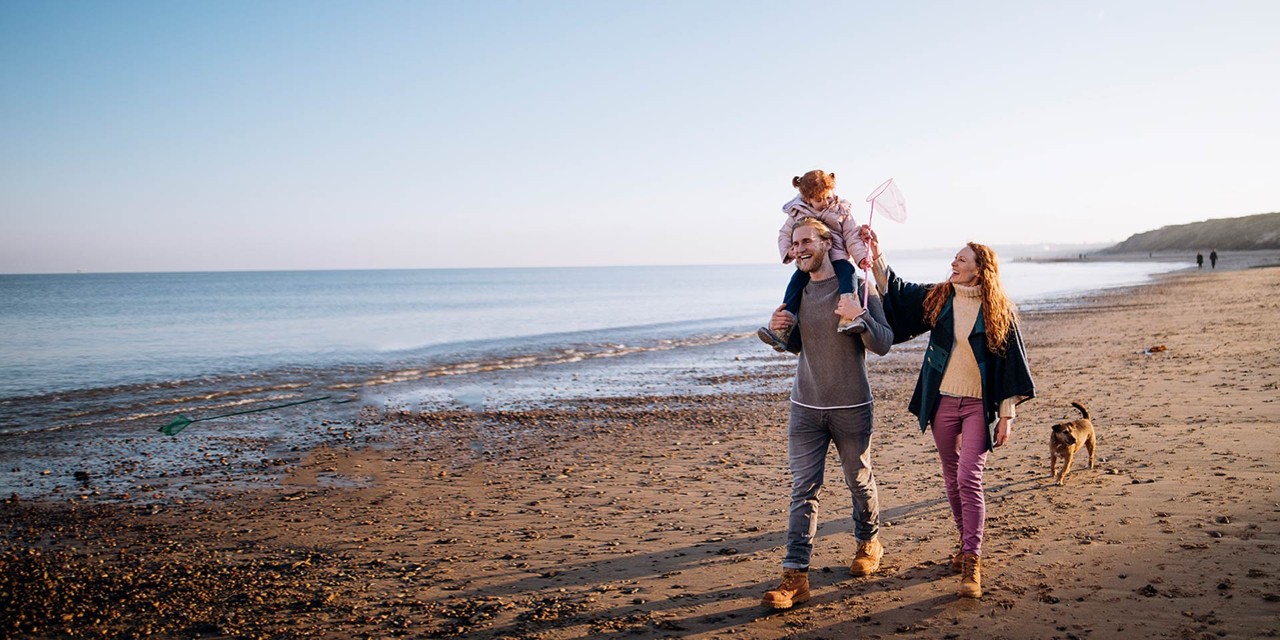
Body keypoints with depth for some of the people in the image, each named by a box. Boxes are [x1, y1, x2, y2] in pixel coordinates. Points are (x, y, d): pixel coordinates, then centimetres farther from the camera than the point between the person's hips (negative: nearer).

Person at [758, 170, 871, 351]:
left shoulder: (841, 210, 8)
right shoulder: (797, 213, 10)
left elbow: (852, 237, 4)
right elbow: (784, 235, 15)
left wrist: (861, 257, -12)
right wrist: (788, 251, -7)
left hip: (836, 257, -1)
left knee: (847, 271, -33)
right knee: (796, 281, -23)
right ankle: (781, 331, -29)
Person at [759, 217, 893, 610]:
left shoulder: (856, 287, -7)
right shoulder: (798, 291, 8)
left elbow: (883, 344, -12)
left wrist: (860, 316, -30)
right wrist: (780, 330, -2)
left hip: (851, 407, -3)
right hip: (805, 406, 3)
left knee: (859, 481, 13)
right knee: (803, 489, -1)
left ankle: (869, 543, 40)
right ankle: (795, 576, -3)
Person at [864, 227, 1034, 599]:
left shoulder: (1000, 311, -4)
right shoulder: (937, 299, 4)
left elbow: (1010, 365, -2)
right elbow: (895, 293, 12)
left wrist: (1007, 415, -5)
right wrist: (877, 258, 0)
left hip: (979, 406, -4)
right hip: (942, 402, 4)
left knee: (969, 478, -13)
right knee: (952, 478, 12)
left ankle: (971, 563, -11)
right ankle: (967, 543, 30)